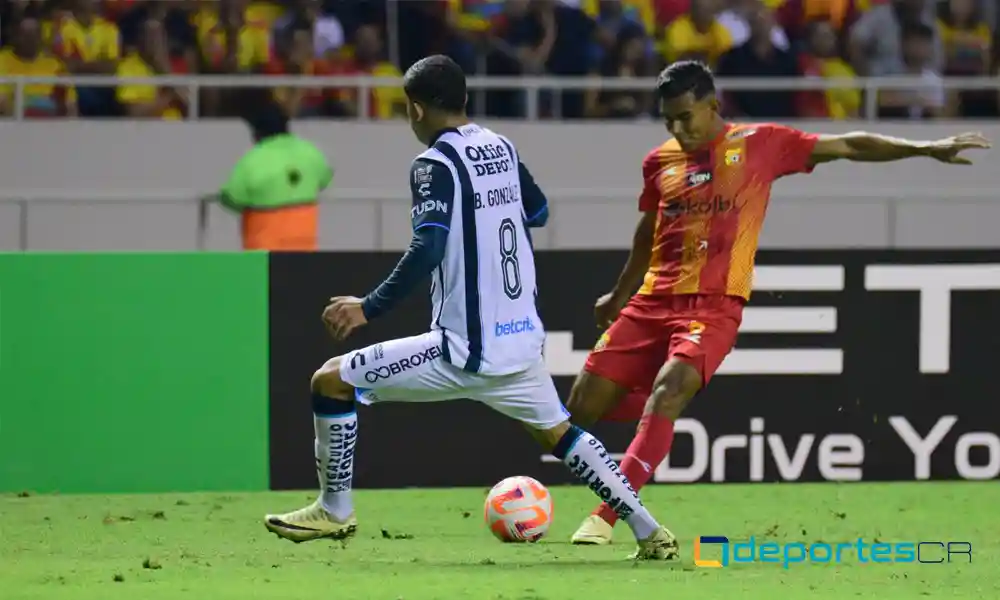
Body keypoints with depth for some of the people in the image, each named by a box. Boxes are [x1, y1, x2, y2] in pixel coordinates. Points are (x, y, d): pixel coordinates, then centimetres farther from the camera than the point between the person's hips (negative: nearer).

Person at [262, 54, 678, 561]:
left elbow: (427, 250, -23)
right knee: (557, 432, 27)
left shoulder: (436, 164, -12)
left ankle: (334, 511, 9)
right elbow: (538, 211, 28)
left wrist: (369, 308, -21)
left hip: (464, 351, -7)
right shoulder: (502, 148, 10)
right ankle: (649, 532, 19)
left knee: (331, 381, 1)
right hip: (522, 341, 7)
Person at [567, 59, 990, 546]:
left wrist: (928, 149, -2)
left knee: (668, 392, -28)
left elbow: (846, 147, 3)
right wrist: (619, 296, 38)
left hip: (713, 307, -5)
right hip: (652, 302, 5)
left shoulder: (759, 144, 0)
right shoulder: (659, 161, 11)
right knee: (580, 409, -1)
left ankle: (605, 517, -30)